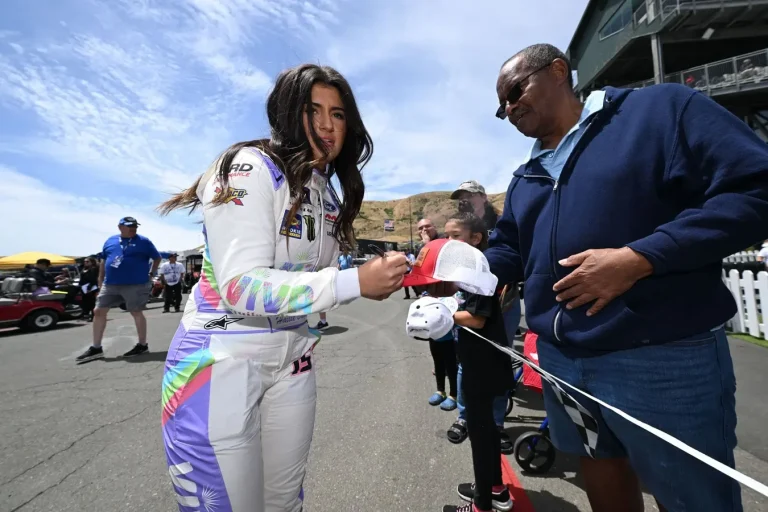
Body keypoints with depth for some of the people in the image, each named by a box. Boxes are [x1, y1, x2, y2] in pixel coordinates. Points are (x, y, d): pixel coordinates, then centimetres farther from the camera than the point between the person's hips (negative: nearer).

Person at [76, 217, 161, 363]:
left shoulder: (143, 241, -3)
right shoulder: (110, 241, 10)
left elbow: (157, 258, 4)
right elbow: (104, 261, 19)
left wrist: (151, 274, 0)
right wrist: (100, 279, 16)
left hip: (135, 284, -5)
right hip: (110, 284, 5)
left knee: (136, 313, 1)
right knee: (98, 311, 5)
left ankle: (142, 345, 16)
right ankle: (96, 348, 16)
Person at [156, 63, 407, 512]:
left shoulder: (329, 195, 6)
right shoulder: (251, 169, -16)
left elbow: (319, 277, 8)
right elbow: (243, 287, -27)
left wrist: (377, 278, -8)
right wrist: (355, 282, -30)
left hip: (293, 361, 7)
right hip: (221, 362, -6)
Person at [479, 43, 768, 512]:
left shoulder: (661, 109, -5)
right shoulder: (525, 178, 15)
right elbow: (509, 250, 18)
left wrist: (637, 258, -23)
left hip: (661, 357, -6)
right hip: (560, 360, 7)